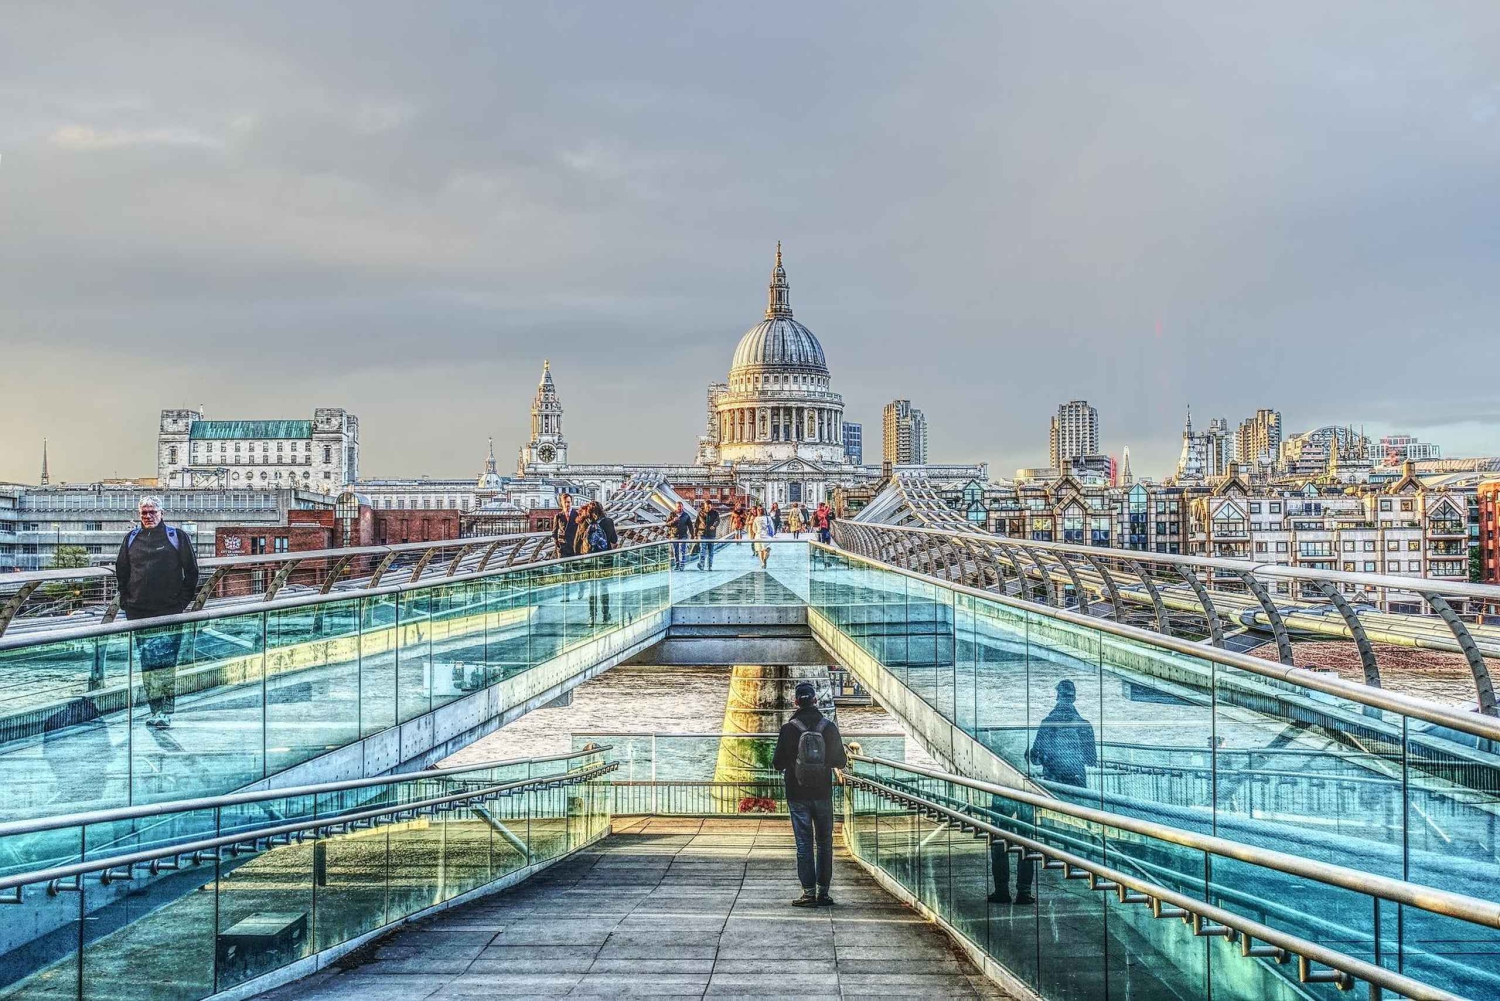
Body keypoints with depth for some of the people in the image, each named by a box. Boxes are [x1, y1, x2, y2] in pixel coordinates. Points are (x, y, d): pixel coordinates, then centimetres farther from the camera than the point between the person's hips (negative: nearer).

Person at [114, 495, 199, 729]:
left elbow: (191, 572, 5)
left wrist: (183, 601, -1)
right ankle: (155, 709, 10)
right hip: (140, 613, 3)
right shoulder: (131, 539, 12)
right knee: (147, 664, 4)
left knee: (166, 662, -7)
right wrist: (126, 601, 11)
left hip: (170, 613, -3)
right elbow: (121, 572, 21)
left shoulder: (177, 537, 2)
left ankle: (167, 712, -5)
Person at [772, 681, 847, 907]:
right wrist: (846, 760, 23)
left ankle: (809, 892, 0)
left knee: (804, 844, 2)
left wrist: (783, 766, 17)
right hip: (823, 794, 2)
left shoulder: (788, 729, -8)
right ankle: (823, 891, 11)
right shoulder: (829, 727, -3)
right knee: (824, 843, 10)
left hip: (798, 796, -1)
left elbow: (778, 764, -6)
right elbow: (840, 761, 0)